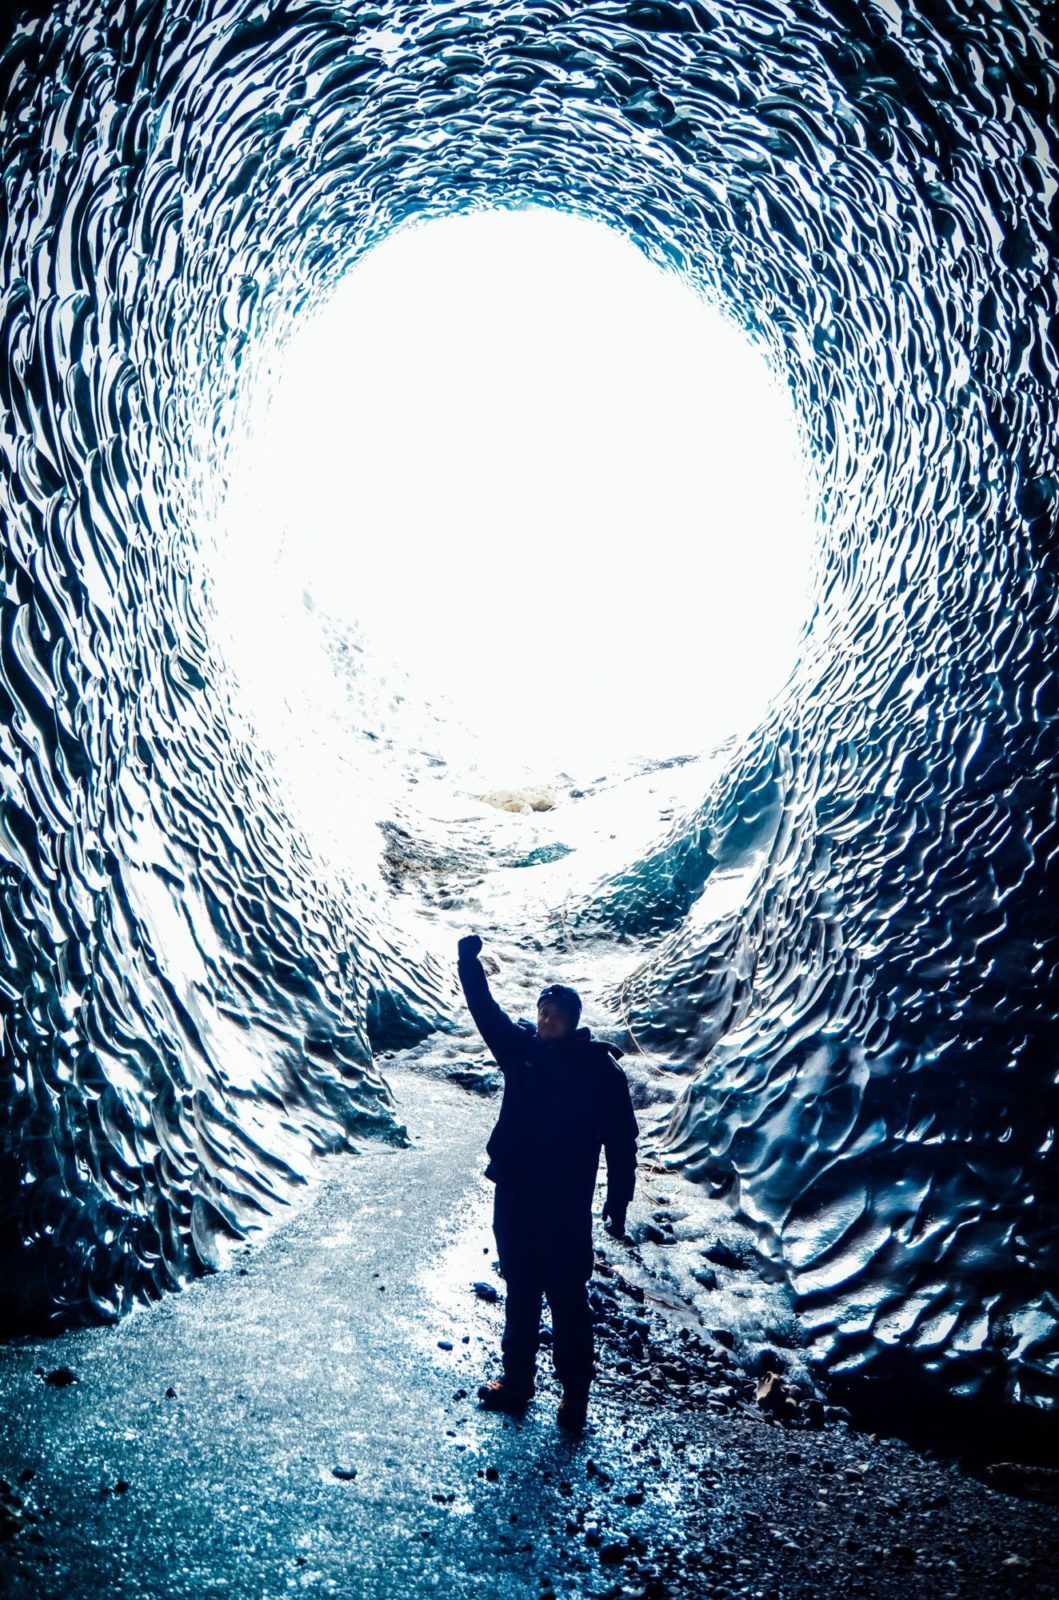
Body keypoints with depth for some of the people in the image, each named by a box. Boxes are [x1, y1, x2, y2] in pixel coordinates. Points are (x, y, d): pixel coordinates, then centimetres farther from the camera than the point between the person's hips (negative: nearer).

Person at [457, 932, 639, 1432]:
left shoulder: (600, 1069, -11)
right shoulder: (521, 1048, 0)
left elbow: (621, 1139, -8)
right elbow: (485, 1010, -3)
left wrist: (618, 1202, -8)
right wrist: (469, 962, -16)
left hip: (565, 1205, -4)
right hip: (514, 1196, 5)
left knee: (566, 1296, 3)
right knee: (519, 1289, 17)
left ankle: (575, 1391, 17)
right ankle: (516, 1379, 30)